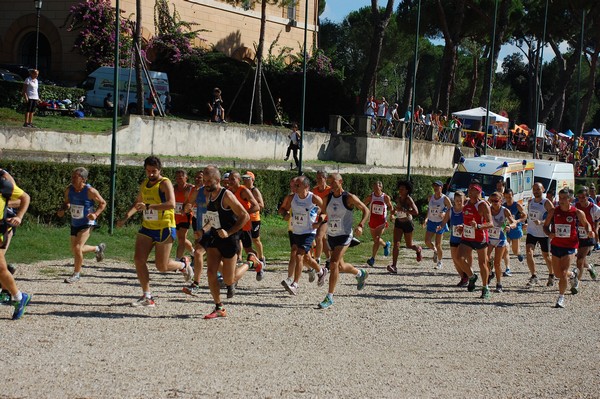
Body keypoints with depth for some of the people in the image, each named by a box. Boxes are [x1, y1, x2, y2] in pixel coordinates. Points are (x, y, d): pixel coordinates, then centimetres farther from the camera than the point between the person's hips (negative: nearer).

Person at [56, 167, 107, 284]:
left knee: (77, 248, -17)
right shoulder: (69, 190, -4)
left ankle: (76, 274, 3)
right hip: (74, 223, 7)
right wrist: (62, 210, -7)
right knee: (74, 249, 17)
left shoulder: (90, 191, -19)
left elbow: (103, 203, -8)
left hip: (87, 223, -7)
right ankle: (98, 248, 43)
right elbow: (66, 202, 14)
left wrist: (96, 214, -23)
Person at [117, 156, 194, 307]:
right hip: (147, 228, 7)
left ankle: (184, 264, 31)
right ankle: (147, 297, 1)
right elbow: (137, 203, 27)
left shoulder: (165, 183, -13)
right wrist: (126, 218, 12)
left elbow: (171, 204, -29)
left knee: (162, 266, -2)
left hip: (164, 229, -7)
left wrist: (148, 206, -36)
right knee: (138, 259, -7)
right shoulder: (144, 184, 10)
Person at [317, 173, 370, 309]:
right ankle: (360, 274, 48)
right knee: (340, 266, 17)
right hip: (331, 235, 6)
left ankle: (329, 297, -13)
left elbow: (366, 210, -5)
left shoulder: (349, 198, -11)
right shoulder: (328, 198, 3)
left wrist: (360, 226, -18)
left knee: (334, 264, -18)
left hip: (344, 236, -6)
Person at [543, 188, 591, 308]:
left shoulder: (577, 213, -7)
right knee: (558, 274, 12)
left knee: (563, 273, -14)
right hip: (556, 245, 3)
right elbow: (545, 226, 7)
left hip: (570, 246, -3)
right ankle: (573, 274, 45)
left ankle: (561, 298, 1)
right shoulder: (553, 211, -3)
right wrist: (549, 234, -14)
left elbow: (586, 224, 10)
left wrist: (589, 232, -11)